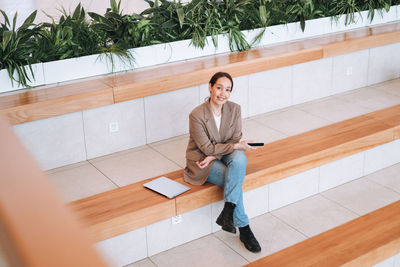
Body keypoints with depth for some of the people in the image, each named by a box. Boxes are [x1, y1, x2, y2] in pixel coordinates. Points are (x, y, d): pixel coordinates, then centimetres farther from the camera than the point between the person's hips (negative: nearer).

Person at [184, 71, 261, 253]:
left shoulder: (234, 109, -6)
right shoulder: (197, 115, -20)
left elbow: (235, 140, -3)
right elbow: (207, 148, -17)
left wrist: (214, 155, -19)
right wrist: (235, 146, -25)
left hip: (223, 155, 4)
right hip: (201, 160, -4)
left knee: (239, 159, -32)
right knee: (234, 179, -28)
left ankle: (227, 213, -31)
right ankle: (244, 229, -17)